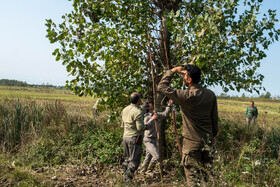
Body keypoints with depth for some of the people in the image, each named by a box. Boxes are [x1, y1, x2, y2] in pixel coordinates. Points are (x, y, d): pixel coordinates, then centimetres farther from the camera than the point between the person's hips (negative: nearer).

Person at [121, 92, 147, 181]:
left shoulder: (125, 109, 8)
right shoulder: (138, 112, -17)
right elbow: (140, 127, -20)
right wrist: (145, 126, -1)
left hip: (125, 137, 8)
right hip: (134, 138, -8)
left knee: (127, 158, 18)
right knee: (134, 160, 2)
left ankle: (125, 176, 22)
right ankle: (128, 177, -2)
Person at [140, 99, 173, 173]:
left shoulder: (154, 114, 7)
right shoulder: (146, 117, -16)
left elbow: (164, 114, 12)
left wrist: (169, 105, 5)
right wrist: (152, 119, -34)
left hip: (153, 140, 8)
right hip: (148, 140, -8)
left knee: (148, 157, 14)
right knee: (157, 156, -12)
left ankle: (142, 171, 27)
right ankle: (149, 170, 5)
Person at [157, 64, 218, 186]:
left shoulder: (186, 96, -22)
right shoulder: (211, 94, -1)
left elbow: (162, 86, -18)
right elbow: (215, 118, 8)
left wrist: (172, 71, -7)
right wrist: (214, 135, 21)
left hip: (192, 144, -6)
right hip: (208, 142, 7)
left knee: (193, 180, 6)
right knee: (205, 176, 20)